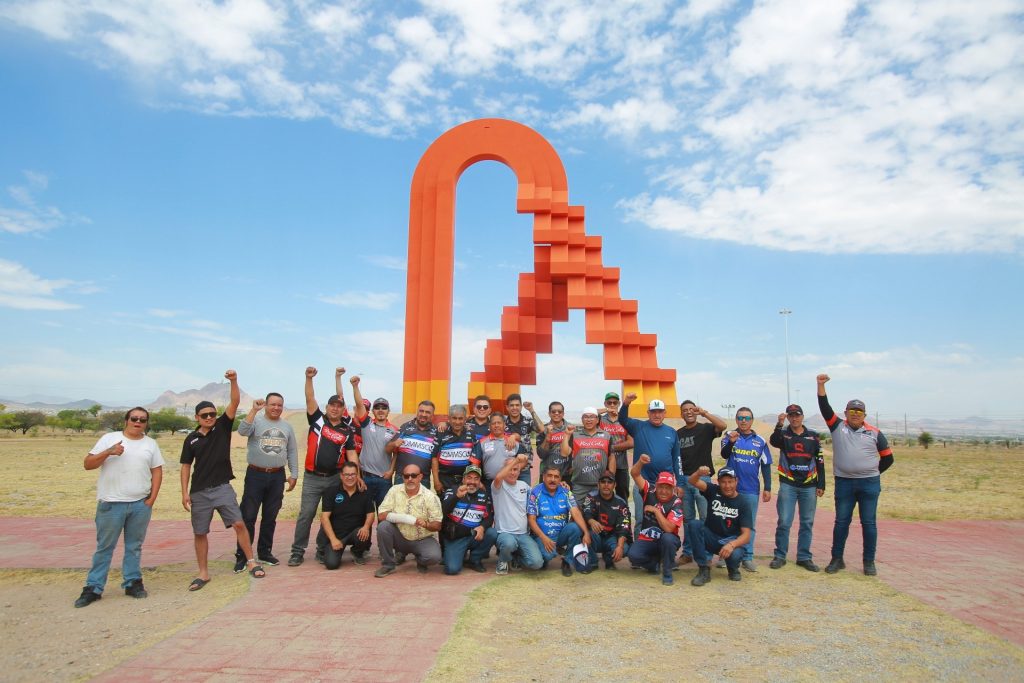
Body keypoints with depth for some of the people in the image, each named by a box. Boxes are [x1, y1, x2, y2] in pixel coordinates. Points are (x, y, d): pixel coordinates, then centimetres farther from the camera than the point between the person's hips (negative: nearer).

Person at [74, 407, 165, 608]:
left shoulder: (150, 444, 7)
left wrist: (152, 498, -1)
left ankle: (132, 582, 21)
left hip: (141, 505, 2)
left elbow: (157, 471, 8)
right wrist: (109, 452, -18)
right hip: (111, 504, -2)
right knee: (104, 547, 5)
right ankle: (93, 588, 14)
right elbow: (88, 464, -2)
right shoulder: (109, 439, 1)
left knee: (134, 546, 11)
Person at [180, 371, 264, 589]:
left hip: (223, 488, -2)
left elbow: (235, 402, -11)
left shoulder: (223, 427, 1)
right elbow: (186, 466, 7)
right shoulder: (191, 439, 4)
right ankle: (203, 572, 20)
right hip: (199, 491, 2)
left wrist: (233, 381, -25)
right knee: (200, 532, 7)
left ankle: (251, 562, 3)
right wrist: (185, 492, 0)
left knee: (239, 523, -9)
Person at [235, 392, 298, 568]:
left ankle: (265, 552, 22)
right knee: (248, 516, -1)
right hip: (255, 474, -4)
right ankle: (242, 555, 8)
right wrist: (254, 410, -27)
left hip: (277, 476, 4)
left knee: (270, 517, 11)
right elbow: (242, 431, -23)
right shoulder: (256, 421, -2)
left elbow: (292, 452, 13)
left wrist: (294, 475, 8)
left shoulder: (287, 427, 10)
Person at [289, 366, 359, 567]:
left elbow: (351, 454, 4)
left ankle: (323, 550, 22)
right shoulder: (317, 419, 1)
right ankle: (298, 551, 10)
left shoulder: (347, 430, 4)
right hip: (312, 477, -2)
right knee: (306, 515, 0)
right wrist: (309, 378, -22)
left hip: (335, 478, 2)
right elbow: (310, 398, -9)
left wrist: (357, 475, -5)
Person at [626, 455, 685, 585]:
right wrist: (640, 462, -37)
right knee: (633, 556, -26)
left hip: (666, 542, -2)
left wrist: (656, 510, -22)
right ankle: (655, 562, 9)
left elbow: (668, 528, -25)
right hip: (646, 540, 2)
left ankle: (667, 572, -13)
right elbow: (634, 474, -17)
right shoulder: (650, 492, -5)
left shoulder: (676, 503, -14)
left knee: (667, 538, -37)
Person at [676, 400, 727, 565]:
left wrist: (704, 413, -23)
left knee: (706, 517, -4)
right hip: (684, 479, 4)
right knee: (687, 517, 10)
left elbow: (722, 425, -20)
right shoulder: (678, 434, 11)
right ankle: (688, 552, 18)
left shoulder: (705, 428, 1)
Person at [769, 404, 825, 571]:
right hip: (788, 485, -2)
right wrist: (779, 424, -37)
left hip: (809, 485, 2)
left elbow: (820, 461, 10)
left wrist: (821, 485, 6)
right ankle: (780, 556, 7)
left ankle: (804, 557, 17)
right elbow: (773, 441, -21)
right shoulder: (783, 434, 3)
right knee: (784, 522, -4)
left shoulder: (813, 436, 8)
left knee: (807, 523, 7)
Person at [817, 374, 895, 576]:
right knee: (841, 522, 7)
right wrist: (821, 385, -15)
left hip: (869, 484, 0)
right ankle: (837, 559, 16)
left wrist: (872, 473, 8)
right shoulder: (838, 427, 4)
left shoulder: (874, 433, 3)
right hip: (843, 483, 1)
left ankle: (869, 562, 15)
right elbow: (825, 407, -7)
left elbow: (888, 458, 10)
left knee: (869, 523, 5)